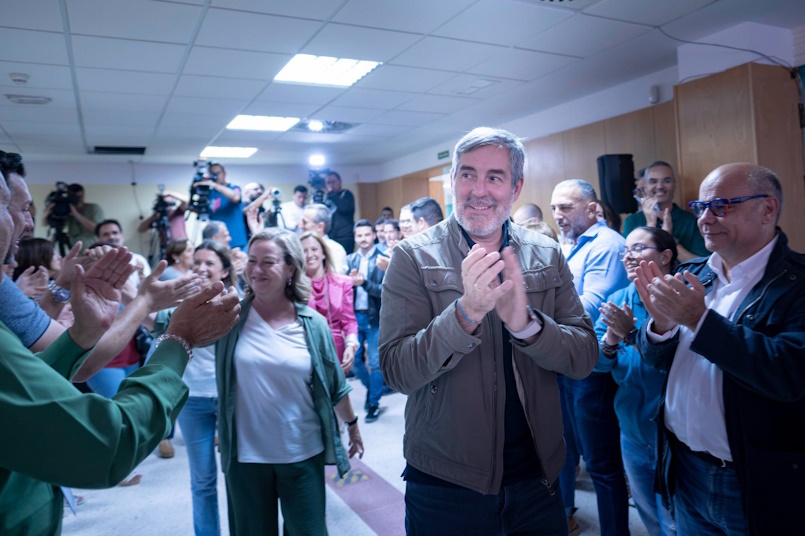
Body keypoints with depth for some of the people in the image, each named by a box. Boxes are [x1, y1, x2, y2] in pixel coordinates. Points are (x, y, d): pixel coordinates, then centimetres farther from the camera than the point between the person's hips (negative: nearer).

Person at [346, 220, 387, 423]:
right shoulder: (350, 260, 8)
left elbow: (385, 290, -14)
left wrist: (364, 282, -25)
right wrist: (350, 281, -16)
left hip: (375, 317, -4)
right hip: (354, 316, 4)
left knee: (375, 362, 3)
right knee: (353, 359, 13)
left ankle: (374, 402, 20)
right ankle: (371, 386, 39)